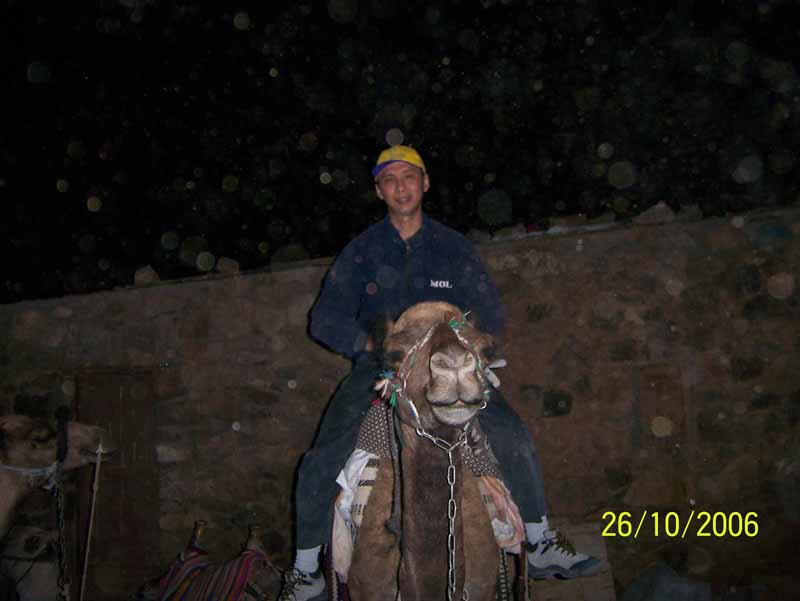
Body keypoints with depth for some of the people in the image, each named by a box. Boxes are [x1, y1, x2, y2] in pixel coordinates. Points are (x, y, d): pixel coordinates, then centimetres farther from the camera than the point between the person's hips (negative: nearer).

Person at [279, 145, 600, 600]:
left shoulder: (453, 247, 8)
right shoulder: (361, 251, 6)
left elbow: (492, 316, 7)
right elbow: (326, 320, 3)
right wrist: (371, 342, -13)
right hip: (377, 370, 0)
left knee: (514, 437, -16)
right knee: (321, 465, -17)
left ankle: (541, 548, 4)